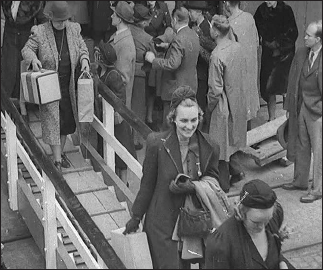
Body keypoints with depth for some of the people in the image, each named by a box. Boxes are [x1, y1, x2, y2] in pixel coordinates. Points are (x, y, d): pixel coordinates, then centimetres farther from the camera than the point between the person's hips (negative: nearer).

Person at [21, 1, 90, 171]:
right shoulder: (39, 32, -10)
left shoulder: (74, 29, 0)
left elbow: (82, 49, 10)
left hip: (69, 85, 4)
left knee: (66, 119, 14)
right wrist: (33, 59, -27)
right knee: (52, 122, -2)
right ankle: (57, 160, 5)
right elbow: (26, 49, -6)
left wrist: (84, 59, -12)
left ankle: (61, 152, 32)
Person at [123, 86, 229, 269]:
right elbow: (147, 184, -4)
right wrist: (136, 217, 5)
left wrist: (193, 186, -17)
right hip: (162, 225, -3)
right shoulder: (157, 143, -14)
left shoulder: (209, 147, -6)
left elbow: (214, 179, 5)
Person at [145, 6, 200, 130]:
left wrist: (153, 59, -21)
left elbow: (173, 63, -31)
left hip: (176, 89, -10)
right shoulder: (193, 35, 6)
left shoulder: (179, 40, -23)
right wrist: (168, 48, 21)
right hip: (190, 87, 10)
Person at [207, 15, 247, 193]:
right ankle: (236, 170, 27)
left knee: (221, 144, 7)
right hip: (238, 102, 7)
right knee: (231, 138, 24)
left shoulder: (217, 55, -25)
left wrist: (209, 107, -6)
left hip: (223, 105, -7)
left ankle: (223, 184, 18)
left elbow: (216, 89, -21)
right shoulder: (237, 47, -2)